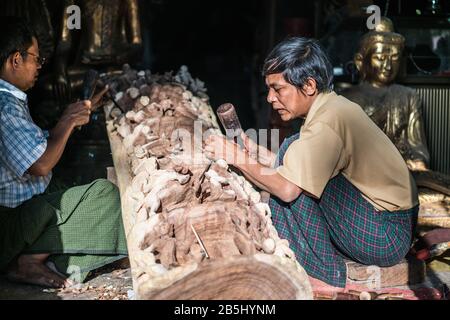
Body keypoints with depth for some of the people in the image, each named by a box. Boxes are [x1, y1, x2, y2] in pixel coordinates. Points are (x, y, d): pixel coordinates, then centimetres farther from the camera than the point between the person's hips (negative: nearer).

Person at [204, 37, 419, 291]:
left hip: (386, 239, -10)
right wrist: (257, 154, 2)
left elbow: (287, 188, -27)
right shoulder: (336, 106, 8)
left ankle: (323, 273, -5)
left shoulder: (328, 121, -21)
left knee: (295, 185, -15)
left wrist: (239, 158, -14)